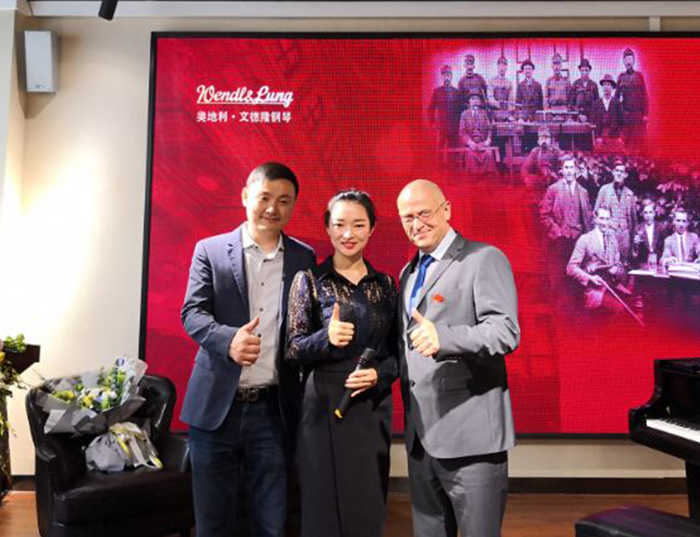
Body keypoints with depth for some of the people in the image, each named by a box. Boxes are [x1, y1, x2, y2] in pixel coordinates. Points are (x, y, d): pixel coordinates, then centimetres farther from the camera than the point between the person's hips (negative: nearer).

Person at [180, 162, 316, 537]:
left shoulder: (304, 258, 6)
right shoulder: (210, 250, 2)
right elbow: (192, 313, -5)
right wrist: (228, 339, -25)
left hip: (273, 410, 1)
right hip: (216, 406, -1)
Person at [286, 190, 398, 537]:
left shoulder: (385, 284, 7)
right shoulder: (309, 280, -2)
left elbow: (397, 350, 11)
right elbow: (292, 350, -4)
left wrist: (380, 375, -9)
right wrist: (326, 338, -23)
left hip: (372, 407, 3)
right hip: (324, 406, -3)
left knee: (369, 509, 10)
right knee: (325, 508, 5)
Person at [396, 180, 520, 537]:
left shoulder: (485, 259, -7)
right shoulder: (409, 272, 17)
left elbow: (506, 331, -20)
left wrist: (444, 337, -36)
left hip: (469, 433, -7)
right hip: (420, 434, 7)